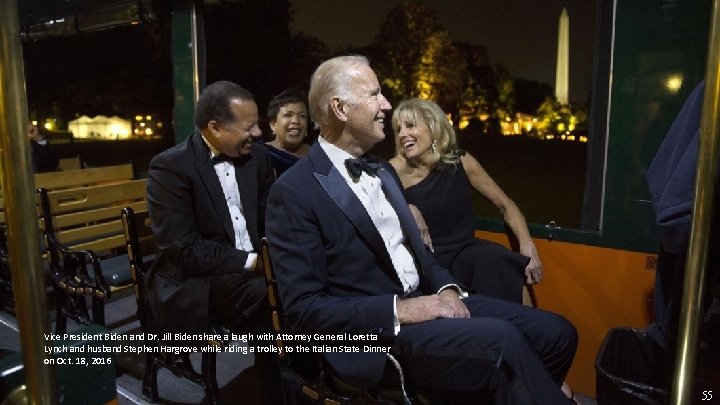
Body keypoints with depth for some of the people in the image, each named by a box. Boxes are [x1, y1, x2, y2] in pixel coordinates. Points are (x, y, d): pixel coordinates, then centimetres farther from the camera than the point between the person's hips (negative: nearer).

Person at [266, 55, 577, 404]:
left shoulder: (382, 170, 13)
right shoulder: (293, 192, -12)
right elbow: (304, 307, -15)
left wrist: (447, 288, -3)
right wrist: (399, 310, -21)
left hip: (424, 300, 8)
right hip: (373, 333, -7)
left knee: (556, 333, -1)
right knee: (502, 341, -28)